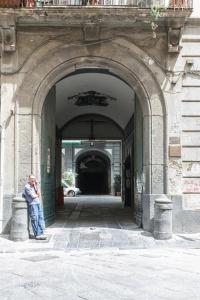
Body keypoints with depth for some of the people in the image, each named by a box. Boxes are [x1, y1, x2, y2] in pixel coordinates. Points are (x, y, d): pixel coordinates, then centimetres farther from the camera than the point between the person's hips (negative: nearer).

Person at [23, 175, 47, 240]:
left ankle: (41, 233, 0)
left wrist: (36, 186, 5)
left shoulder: (34, 186, 20)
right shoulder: (27, 187, -6)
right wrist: (37, 195, 8)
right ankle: (37, 235, -7)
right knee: (35, 219, -9)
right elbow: (33, 196, -13)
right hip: (32, 204, -8)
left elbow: (38, 194, 11)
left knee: (41, 218, 0)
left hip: (38, 203, 8)